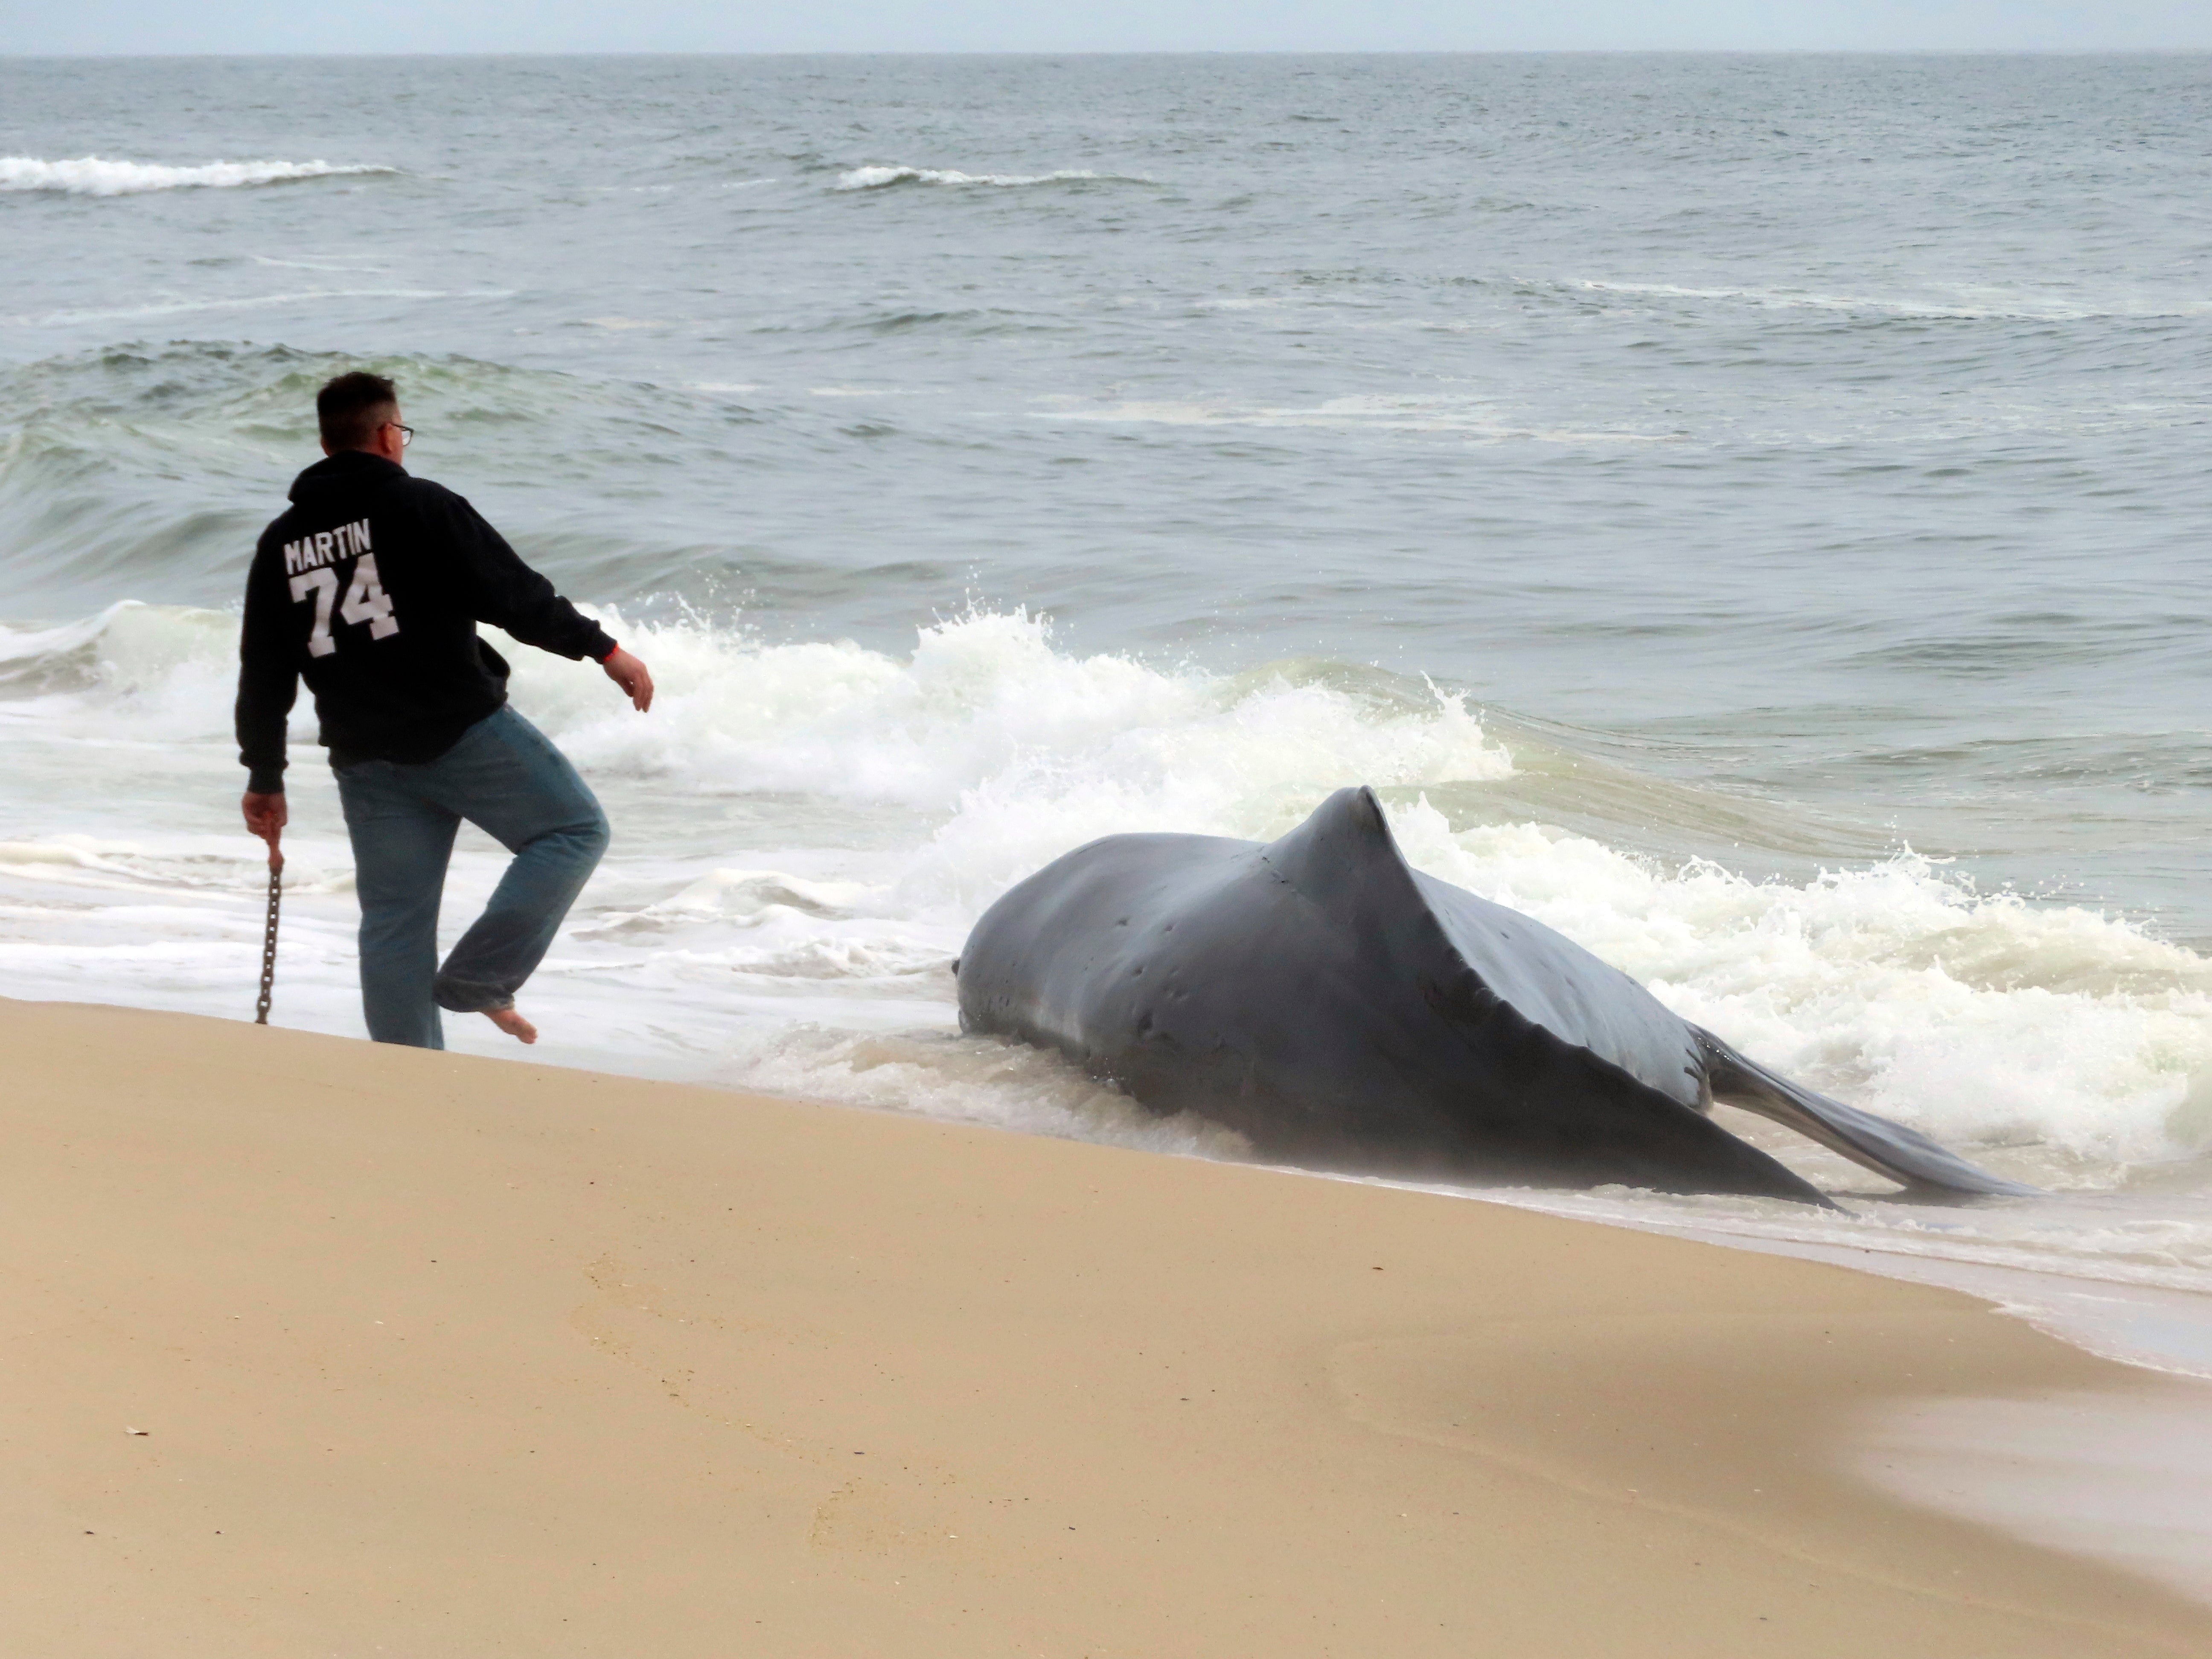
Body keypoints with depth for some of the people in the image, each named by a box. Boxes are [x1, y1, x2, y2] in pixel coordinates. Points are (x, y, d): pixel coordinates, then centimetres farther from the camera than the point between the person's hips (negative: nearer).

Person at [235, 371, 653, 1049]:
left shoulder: (280, 544, 10)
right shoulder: (420, 506, -6)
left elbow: (263, 676, 12)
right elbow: (516, 597, -9)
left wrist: (265, 778, 20)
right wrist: (603, 649, 0)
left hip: (367, 763, 6)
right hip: (465, 731, -5)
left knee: (393, 923, 9)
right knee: (574, 829, 8)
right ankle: (480, 976, -4)